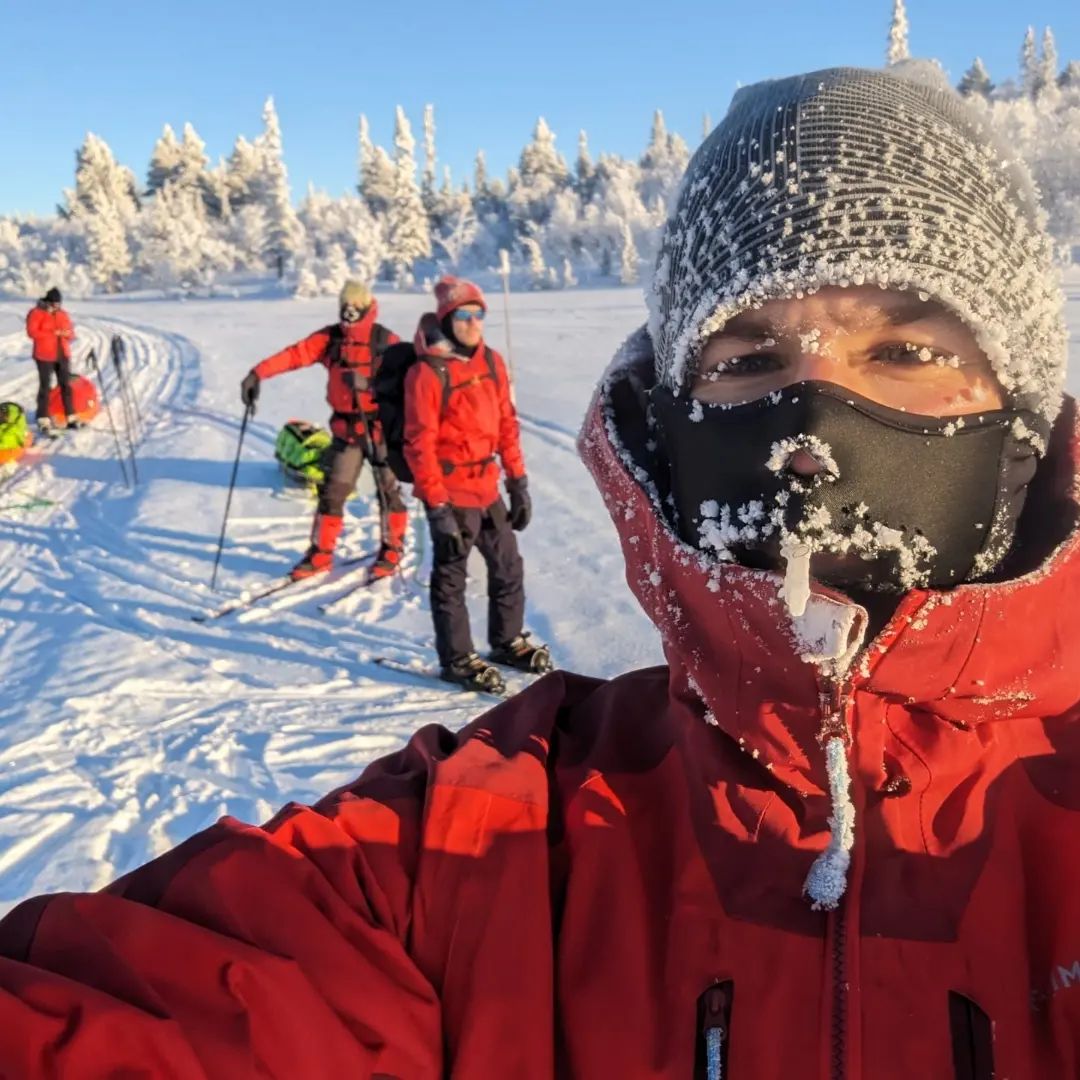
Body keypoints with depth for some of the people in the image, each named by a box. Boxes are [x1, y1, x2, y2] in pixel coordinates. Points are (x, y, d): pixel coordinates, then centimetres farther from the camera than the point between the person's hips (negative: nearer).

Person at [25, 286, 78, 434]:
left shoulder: (63, 314, 10)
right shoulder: (37, 313, -5)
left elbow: (71, 334, 12)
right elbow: (32, 332, -14)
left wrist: (66, 334, -12)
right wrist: (53, 333, -18)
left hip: (62, 355, 5)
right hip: (45, 356, -5)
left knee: (66, 386, 9)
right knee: (45, 387, -3)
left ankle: (71, 418, 16)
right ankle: (43, 421, 1)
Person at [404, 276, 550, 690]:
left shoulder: (491, 361, 5)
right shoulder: (428, 372, -16)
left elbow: (506, 424, 11)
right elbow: (420, 445, -17)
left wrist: (518, 483, 9)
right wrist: (437, 508, -19)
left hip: (488, 487, 7)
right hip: (451, 492, -7)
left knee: (508, 566, 16)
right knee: (451, 577, 6)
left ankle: (507, 641, 35)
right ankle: (456, 659, 21)